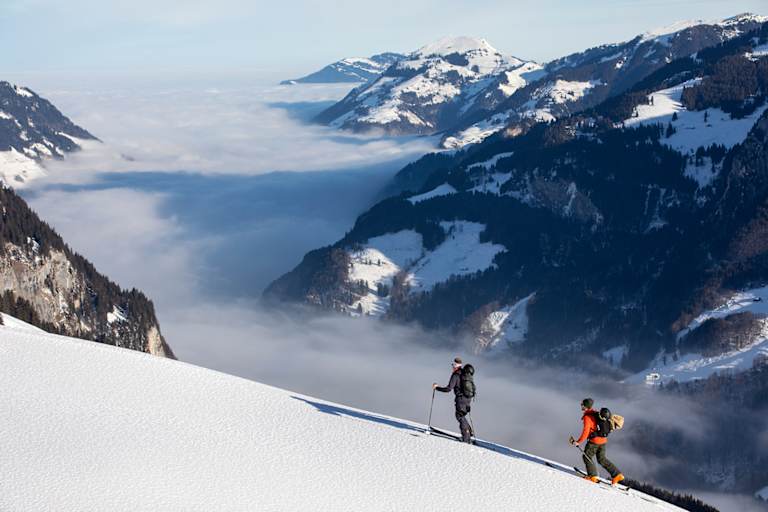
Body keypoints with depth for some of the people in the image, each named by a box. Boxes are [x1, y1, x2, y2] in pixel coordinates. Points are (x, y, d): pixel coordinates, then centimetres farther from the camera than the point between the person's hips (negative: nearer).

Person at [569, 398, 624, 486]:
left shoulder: (587, 417, -14)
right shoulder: (596, 414, 13)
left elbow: (586, 431, -20)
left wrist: (578, 442, -16)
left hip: (594, 441, -9)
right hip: (603, 440, 9)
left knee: (587, 456, 8)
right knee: (602, 459, 17)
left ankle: (592, 476, 4)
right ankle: (617, 475, 13)